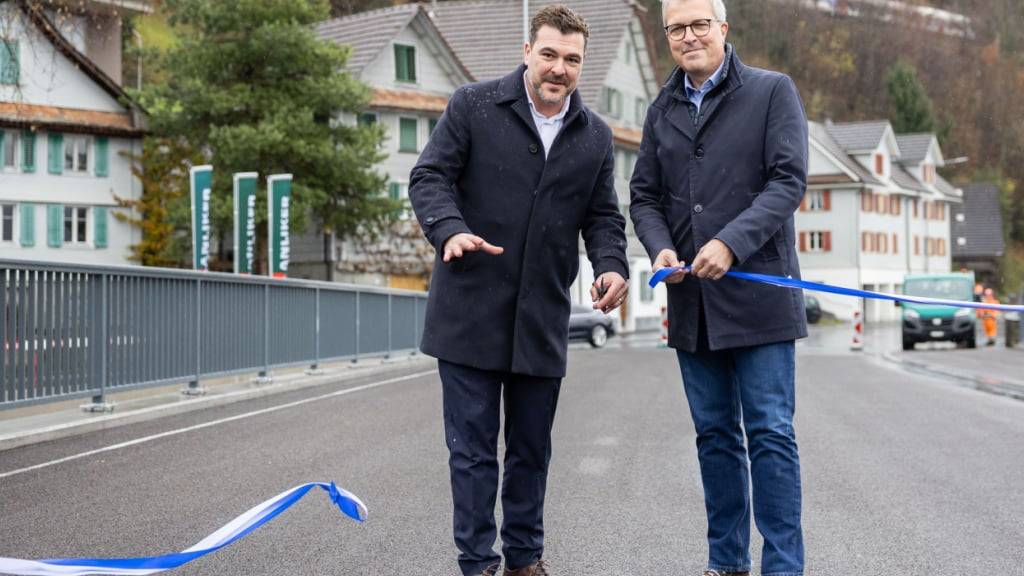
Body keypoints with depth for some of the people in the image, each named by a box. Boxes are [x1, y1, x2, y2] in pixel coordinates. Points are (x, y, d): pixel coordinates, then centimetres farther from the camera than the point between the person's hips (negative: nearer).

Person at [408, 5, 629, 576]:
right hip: (471, 310, -4)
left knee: (532, 448, 14)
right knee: (473, 447, 0)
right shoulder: (473, 106, -2)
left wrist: (612, 265, -9)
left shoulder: (596, 136, 9)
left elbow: (602, 215, 12)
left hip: (543, 319, 4)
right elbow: (429, 176, -4)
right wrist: (450, 229, -24)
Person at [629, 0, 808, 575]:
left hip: (758, 295, -5)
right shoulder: (663, 110, 15)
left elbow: (789, 181, -9)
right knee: (715, 435, 11)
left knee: (771, 434, -4)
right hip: (692, 302, 5)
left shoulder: (773, 91, 0)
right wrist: (660, 246, -6)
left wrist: (731, 242, -20)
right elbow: (644, 196, 15)